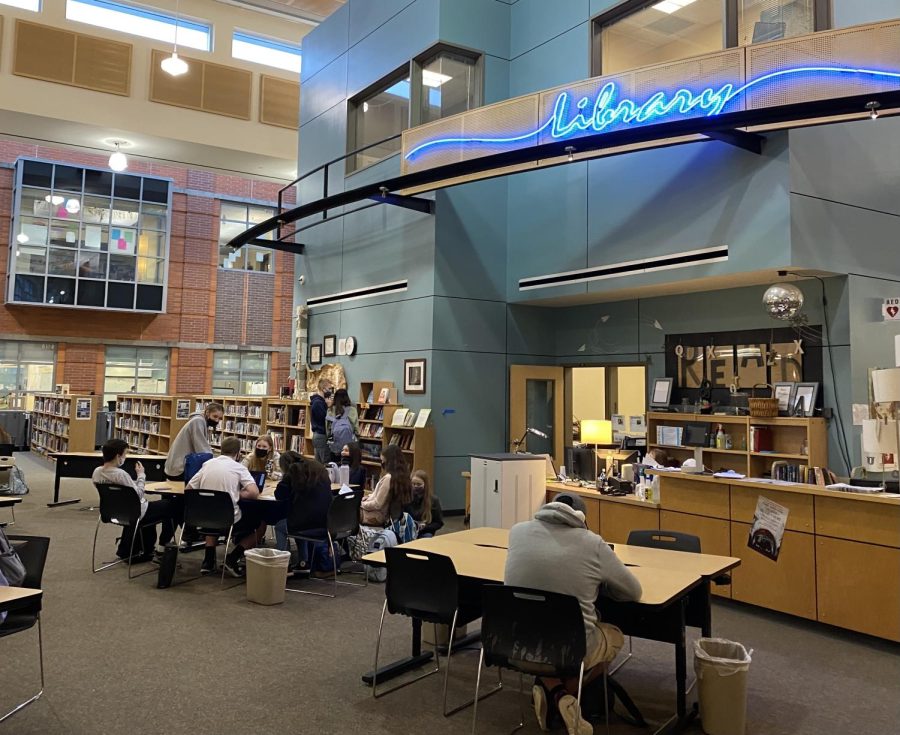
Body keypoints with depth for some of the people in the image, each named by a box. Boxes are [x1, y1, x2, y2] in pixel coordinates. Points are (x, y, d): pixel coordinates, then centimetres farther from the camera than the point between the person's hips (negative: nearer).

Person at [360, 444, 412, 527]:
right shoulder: (403, 477, 1)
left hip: (378, 517, -9)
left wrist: (361, 504, -5)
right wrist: (366, 498, 10)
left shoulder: (388, 478, -24)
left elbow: (377, 505, -20)